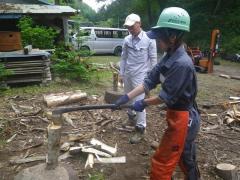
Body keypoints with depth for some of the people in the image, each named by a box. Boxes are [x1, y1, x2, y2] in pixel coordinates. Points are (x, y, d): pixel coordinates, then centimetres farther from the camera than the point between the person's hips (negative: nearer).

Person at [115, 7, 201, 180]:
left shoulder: (182, 64, -28)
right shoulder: (169, 58, 1)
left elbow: (166, 97, -22)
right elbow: (150, 81, 1)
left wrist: (144, 103, -8)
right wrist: (127, 97, -5)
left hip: (182, 119, -9)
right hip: (183, 117, 9)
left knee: (161, 162, 6)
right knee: (185, 157, 29)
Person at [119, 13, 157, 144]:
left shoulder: (149, 40, -8)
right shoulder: (127, 40, 5)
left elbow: (153, 59, -5)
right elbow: (123, 57, 11)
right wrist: (121, 73, 9)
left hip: (140, 75, -6)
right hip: (128, 74, 6)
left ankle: (140, 129, 5)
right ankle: (132, 118, 40)